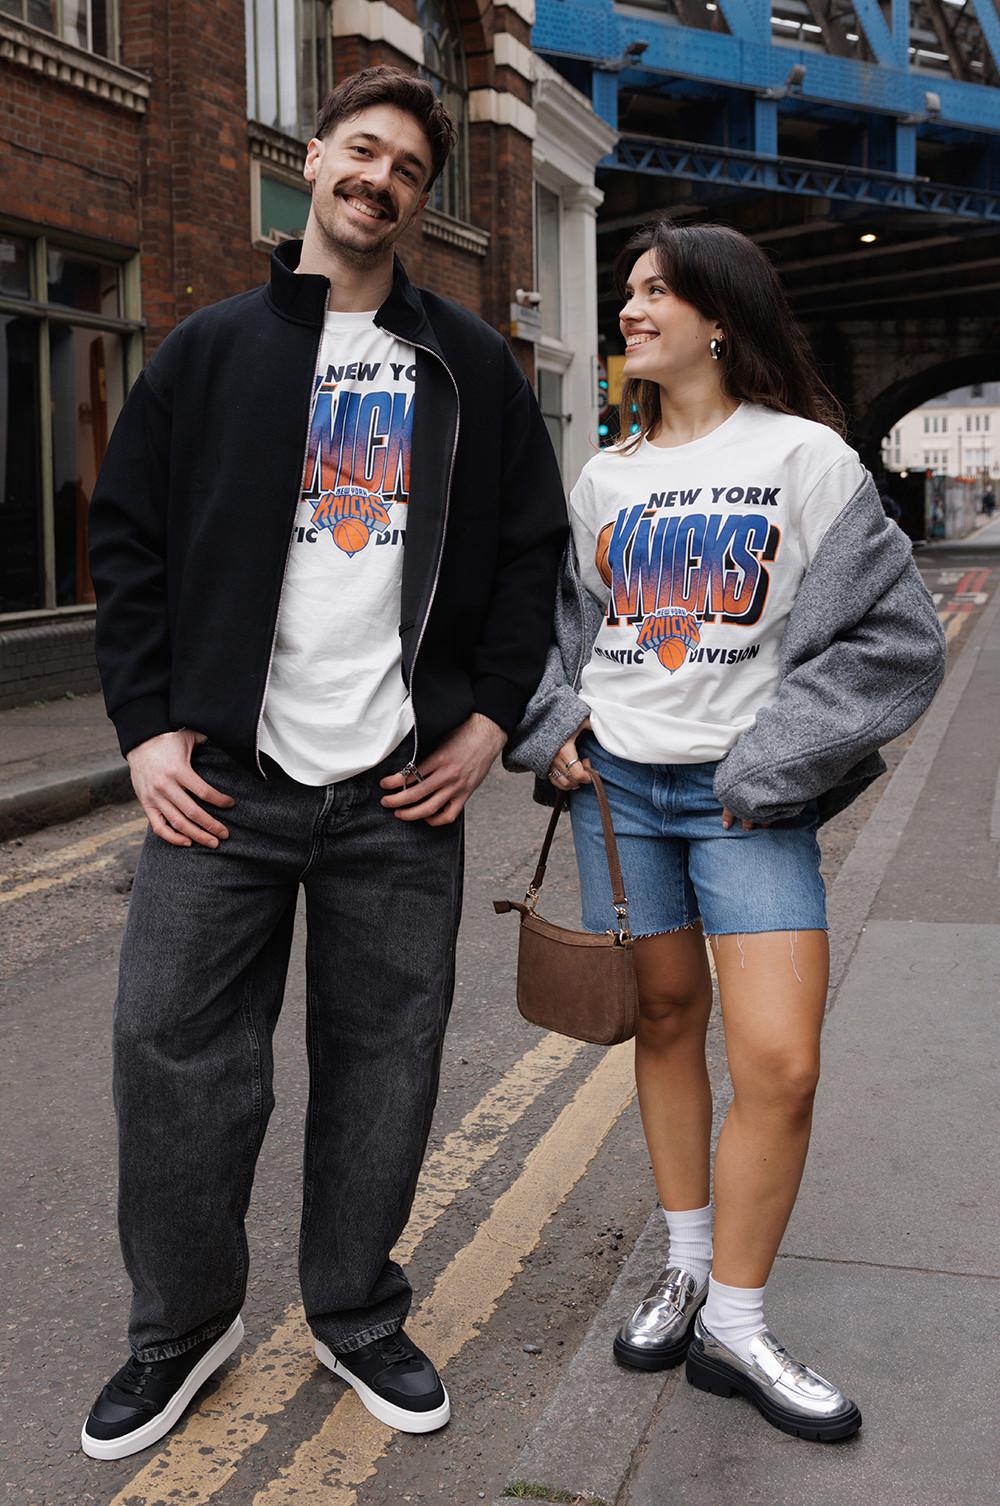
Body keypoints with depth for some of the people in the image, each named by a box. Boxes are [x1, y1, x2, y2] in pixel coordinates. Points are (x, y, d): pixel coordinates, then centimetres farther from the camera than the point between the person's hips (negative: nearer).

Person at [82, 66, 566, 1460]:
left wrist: (491, 716, 1)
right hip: (226, 778, 0)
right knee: (173, 1045, 1)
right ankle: (184, 1322, 23)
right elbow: (128, 537, 7)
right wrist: (146, 725, -3)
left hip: (404, 789, 1)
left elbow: (531, 547, 12)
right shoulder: (212, 349, 8)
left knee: (386, 1057, 8)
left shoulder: (472, 365, 10)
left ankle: (358, 1314, 28)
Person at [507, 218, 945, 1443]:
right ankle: (685, 1271, 27)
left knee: (780, 1064, -9)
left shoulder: (803, 456, -4)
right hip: (618, 785, 4)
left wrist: (769, 770, -12)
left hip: (746, 796, -3)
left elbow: (893, 636, -7)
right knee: (666, 1021, 11)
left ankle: (734, 1328, 8)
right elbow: (553, 619, 21)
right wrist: (553, 733, 3)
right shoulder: (605, 476, 10)